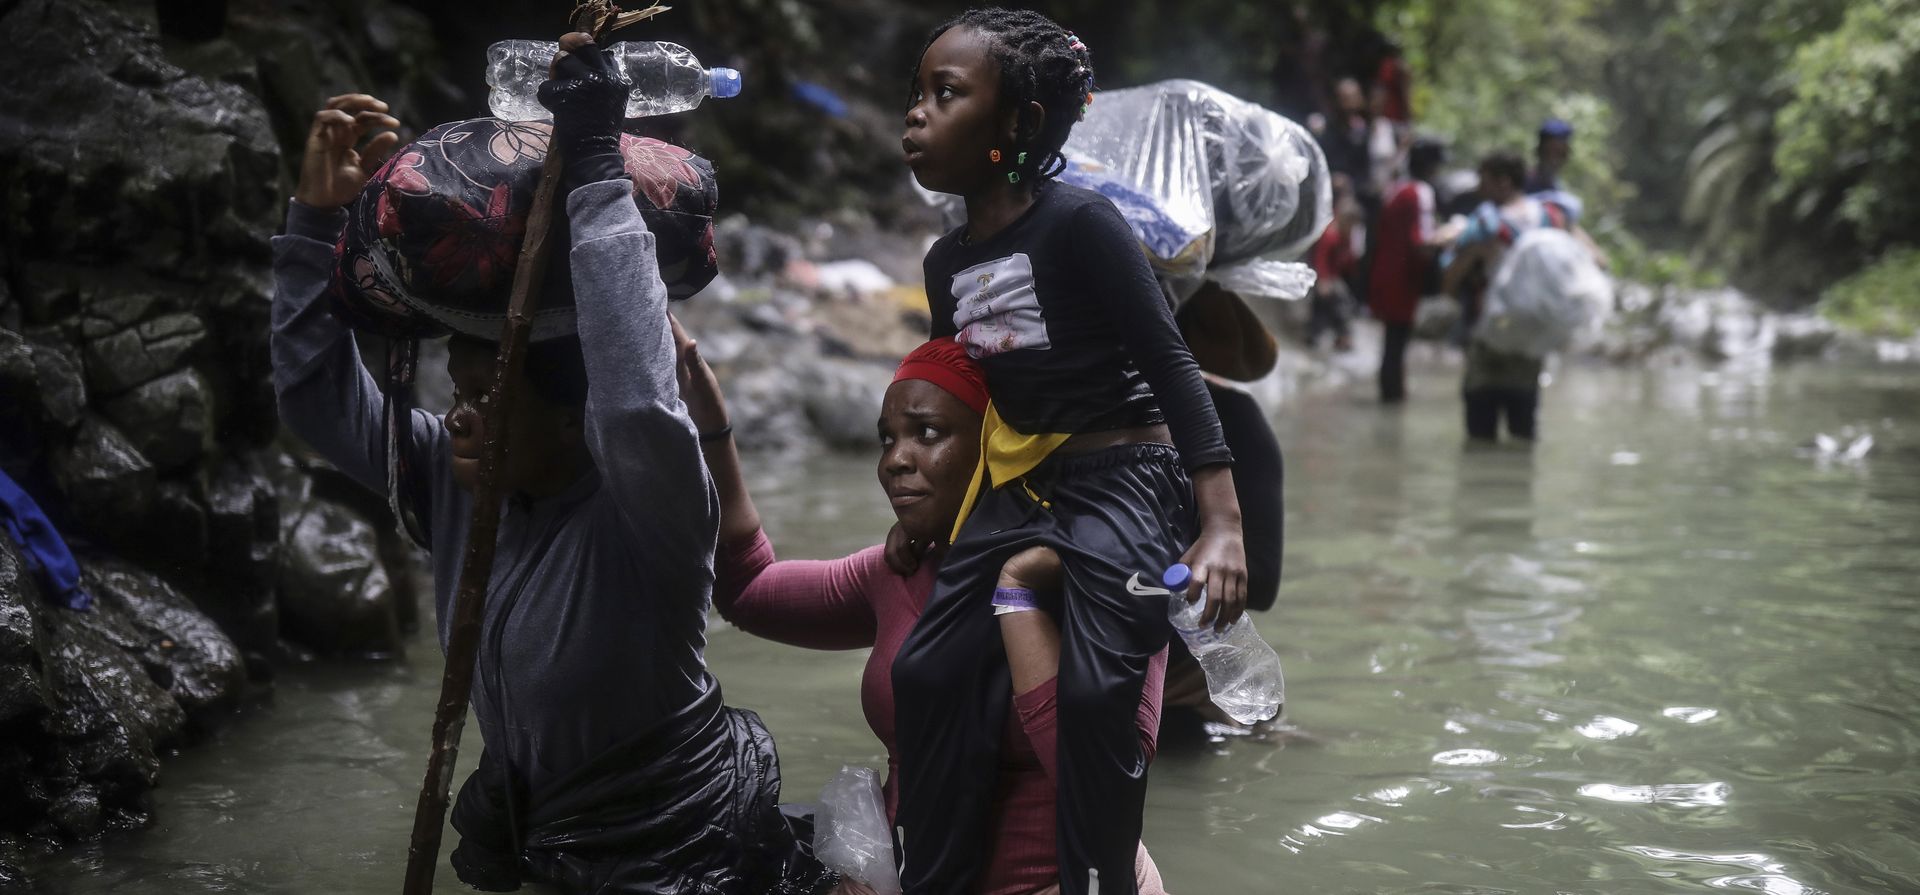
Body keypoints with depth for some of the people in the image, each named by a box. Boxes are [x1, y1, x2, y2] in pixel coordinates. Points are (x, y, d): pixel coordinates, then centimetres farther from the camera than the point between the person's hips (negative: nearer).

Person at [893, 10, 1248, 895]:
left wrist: (1221, 528, -22)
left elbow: (1170, 366, -16)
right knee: (926, 675, -1)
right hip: (1018, 485, 8)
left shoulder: (1079, 222, -14)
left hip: (1127, 481, -7)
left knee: (1093, 693, -22)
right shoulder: (946, 261, 8)